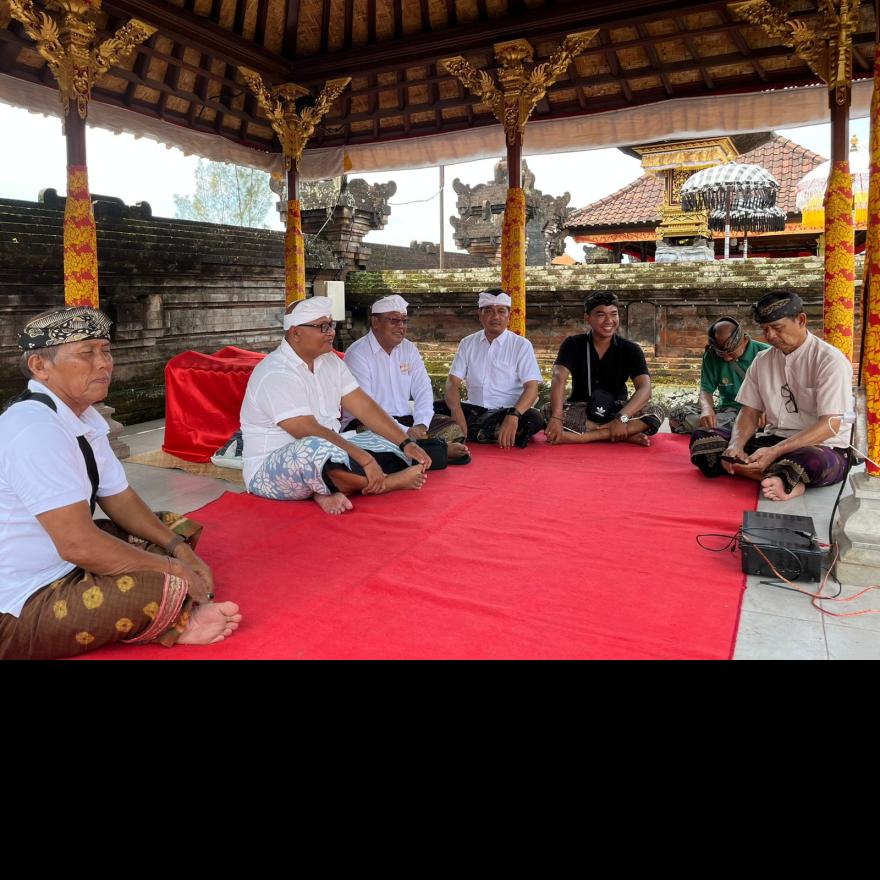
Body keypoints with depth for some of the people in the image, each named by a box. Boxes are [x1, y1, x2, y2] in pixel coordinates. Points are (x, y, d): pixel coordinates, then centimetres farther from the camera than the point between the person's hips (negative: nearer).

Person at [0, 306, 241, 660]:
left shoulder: (84, 417, 3)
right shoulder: (34, 430, -26)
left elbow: (119, 498, 11)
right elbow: (78, 544, -30)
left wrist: (178, 548, -3)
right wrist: (174, 568, -19)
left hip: (65, 566, 11)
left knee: (177, 527, 14)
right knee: (166, 590, -30)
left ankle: (170, 618, -4)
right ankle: (175, 623, 2)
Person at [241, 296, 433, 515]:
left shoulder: (330, 361, 6)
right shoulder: (275, 374, -20)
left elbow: (363, 406, 1)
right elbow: (310, 433, -28)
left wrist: (406, 444, -8)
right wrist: (365, 459, -32)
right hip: (270, 471, -8)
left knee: (390, 440, 0)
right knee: (318, 449, -40)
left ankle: (331, 490, -19)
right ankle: (386, 482, -15)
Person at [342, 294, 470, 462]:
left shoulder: (409, 349, 11)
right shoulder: (357, 353, -10)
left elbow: (423, 390, 6)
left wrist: (421, 425, -15)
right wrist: (405, 432, -26)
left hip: (405, 420, 6)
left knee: (454, 427, -8)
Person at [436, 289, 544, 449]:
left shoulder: (521, 345, 1)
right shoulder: (467, 344, 10)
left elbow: (532, 387, -9)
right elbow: (453, 382, 2)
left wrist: (513, 416, -30)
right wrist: (457, 411, -20)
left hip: (507, 412, -2)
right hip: (474, 410, 3)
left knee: (533, 419, -33)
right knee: (435, 408, -21)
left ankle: (472, 433, -25)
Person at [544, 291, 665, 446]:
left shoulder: (630, 350, -3)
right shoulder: (573, 344, -4)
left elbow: (644, 388, -17)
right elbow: (559, 378, -20)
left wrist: (621, 418, -36)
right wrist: (556, 417, -39)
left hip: (616, 410, 1)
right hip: (581, 411, 0)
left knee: (656, 412, -26)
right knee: (549, 410, -31)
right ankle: (627, 435, -30)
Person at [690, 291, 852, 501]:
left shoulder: (829, 360, -8)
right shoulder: (762, 360, 10)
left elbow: (830, 425, -16)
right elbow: (750, 412, 9)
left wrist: (775, 452, -28)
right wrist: (736, 445, -14)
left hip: (822, 447, -6)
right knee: (701, 437, -17)